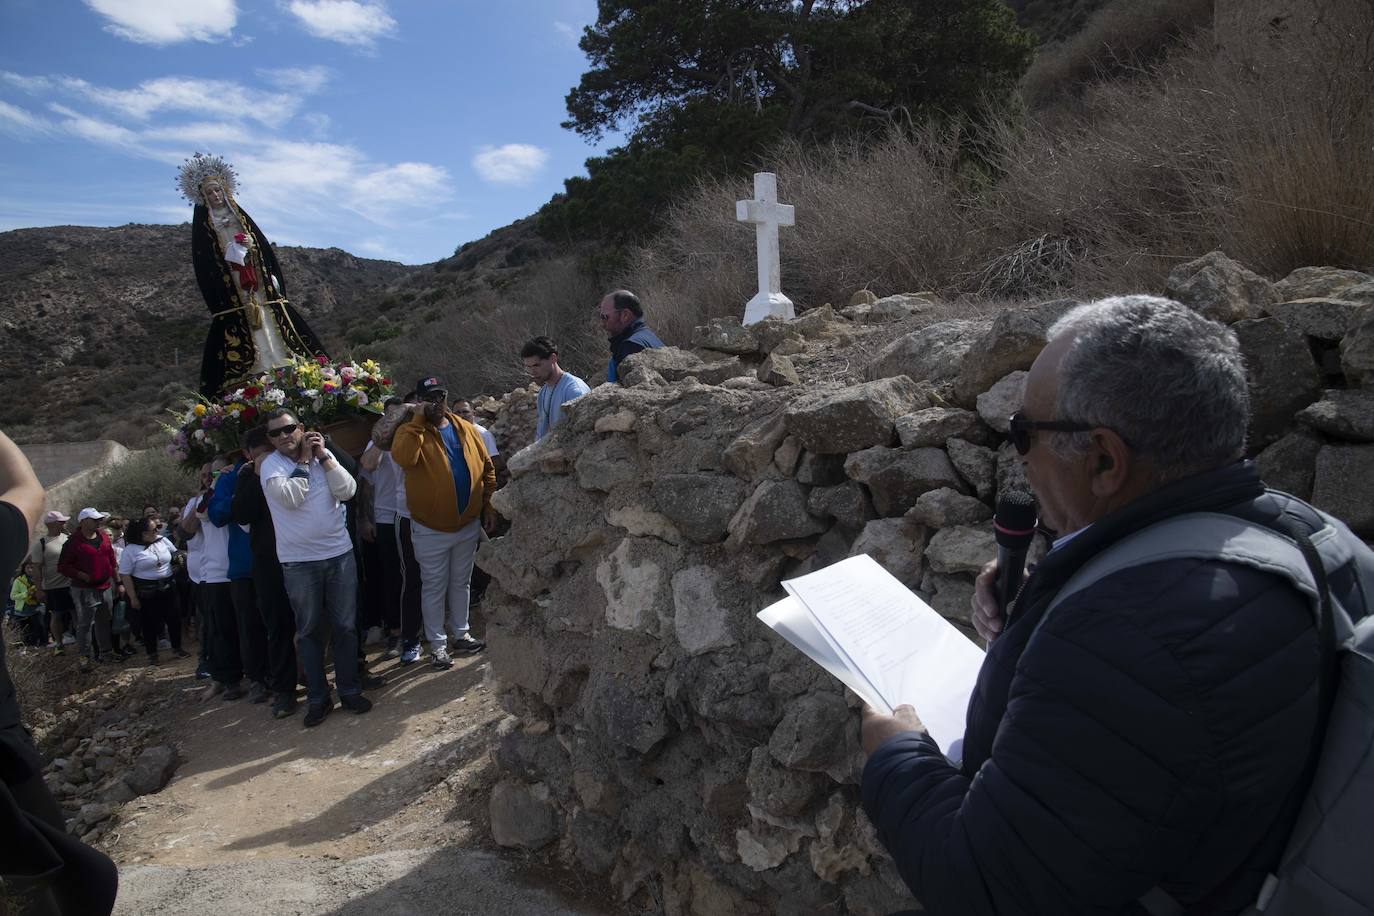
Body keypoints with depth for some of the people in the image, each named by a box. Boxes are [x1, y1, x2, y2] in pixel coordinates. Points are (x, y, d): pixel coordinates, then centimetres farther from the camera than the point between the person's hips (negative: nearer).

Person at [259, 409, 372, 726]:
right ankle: (318, 698, 19)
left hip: (339, 553, 2)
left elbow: (348, 490, -7)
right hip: (298, 562, -2)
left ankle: (350, 690, 21)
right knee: (310, 631, 8)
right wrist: (303, 460, -10)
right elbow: (290, 497, -19)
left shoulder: (324, 456, 5)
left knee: (346, 626, 8)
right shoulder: (270, 465, -3)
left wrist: (323, 456, -9)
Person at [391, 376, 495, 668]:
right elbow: (403, 458, -32)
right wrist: (417, 421, -28)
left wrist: (488, 506, 6)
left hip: (468, 524, 4)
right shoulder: (411, 431, -9)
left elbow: (487, 468, 8)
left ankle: (461, 635, 32)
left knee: (461, 582, 17)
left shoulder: (465, 429, 2)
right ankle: (437, 644, 19)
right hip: (431, 529, -4)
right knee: (434, 587, 7)